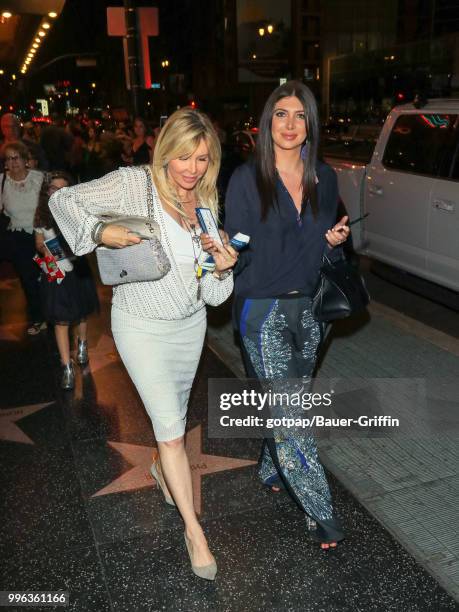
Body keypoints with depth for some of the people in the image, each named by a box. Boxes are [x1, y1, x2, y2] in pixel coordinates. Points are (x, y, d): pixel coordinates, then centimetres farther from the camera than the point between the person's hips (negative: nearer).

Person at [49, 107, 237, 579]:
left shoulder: (206, 204, -1)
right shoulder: (132, 184, -16)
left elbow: (210, 289, 1)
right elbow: (62, 200, -7)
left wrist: (221, 268, -21)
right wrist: (100, 232, -23)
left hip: (190, 321, 5)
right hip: (141, 326, -5)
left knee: (175, 410, 23)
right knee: (169, 425, -5)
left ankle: (163, 468, 53)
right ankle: (193, 529, 9)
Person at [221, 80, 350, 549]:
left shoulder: (324, 178, 4)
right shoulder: (247, 179, -9)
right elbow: (239, 250, -7)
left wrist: (336, 240, -6)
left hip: (307, 307, 5)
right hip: (263, 311, -5)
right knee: (289, 413, -4)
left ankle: (272, 469, 44)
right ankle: (321, 512, 11)